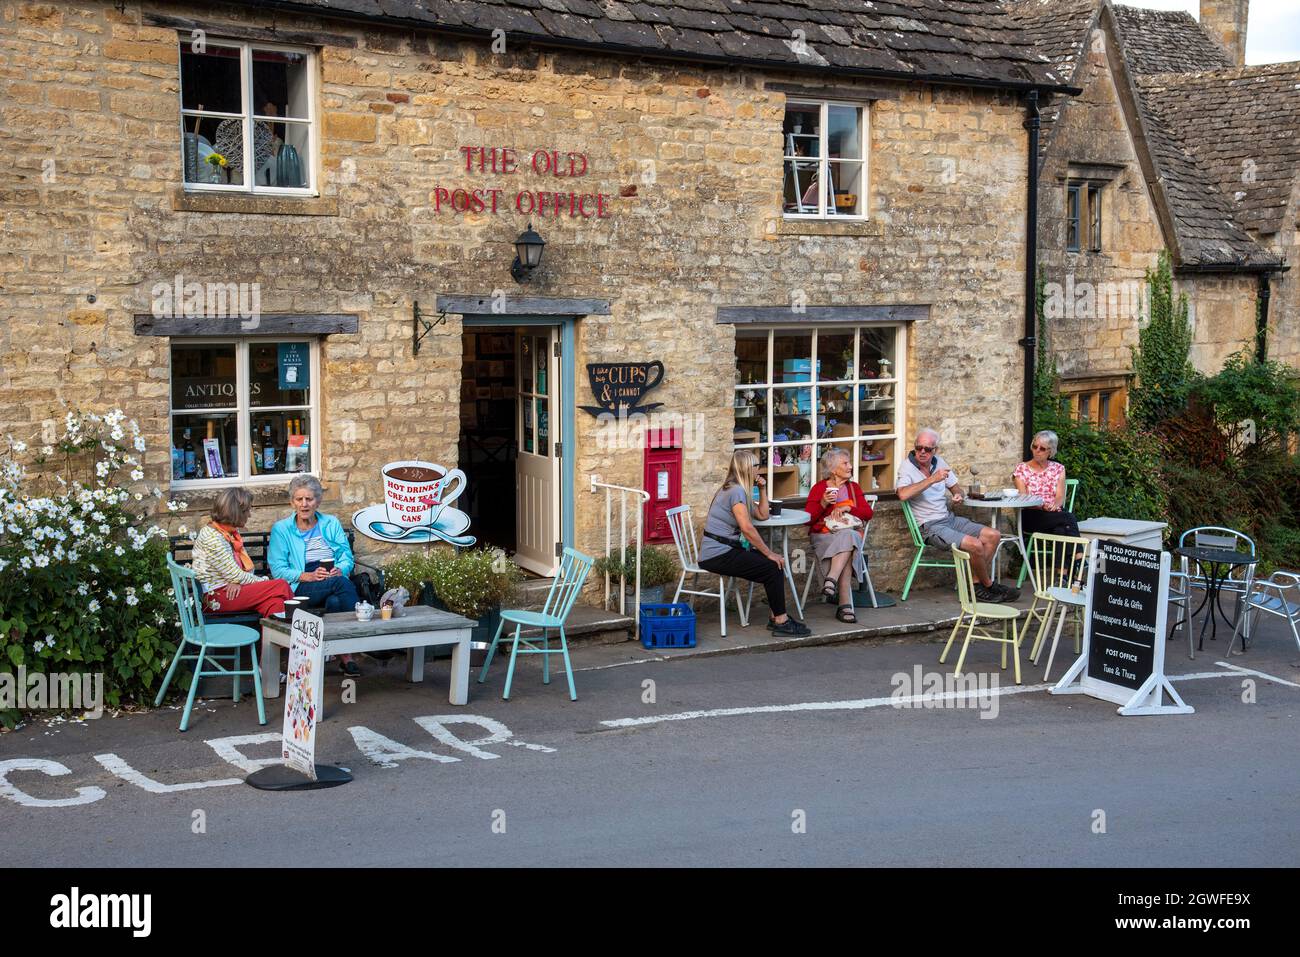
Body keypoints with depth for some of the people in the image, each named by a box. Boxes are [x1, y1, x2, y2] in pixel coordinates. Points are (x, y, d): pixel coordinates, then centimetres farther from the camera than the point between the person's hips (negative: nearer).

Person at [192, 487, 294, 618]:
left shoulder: (232, 533, 14)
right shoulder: (212, 538, -16)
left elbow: (246, 567, 11)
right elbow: (236, 576, -17)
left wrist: (237, 582, -12)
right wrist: (264, 581, -4)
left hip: (232, 589, 8)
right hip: (215, 596, -8)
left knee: (276, 602, -22)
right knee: (282, 586, -18)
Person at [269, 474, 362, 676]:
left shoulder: (331, 523, 18)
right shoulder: (281, 529, 10)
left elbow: (347, 557, 12)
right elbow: (278, 570, 0)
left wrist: (339, 570, -13)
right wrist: (308, 576, -16)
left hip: (335, 583, 3)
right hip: (301, 589, -3)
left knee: (335, 601, -37)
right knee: (343, 584, -35)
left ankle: (345, 656, -33)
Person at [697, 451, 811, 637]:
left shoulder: (739, 490, 18)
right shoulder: (736, 491, -14)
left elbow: (762, 515, 26)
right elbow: (747, 528, -22)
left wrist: (762, 489, 16)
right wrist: (769, 553, -18)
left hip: (726, 551, 10)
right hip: (718, 555, -10)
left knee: (773, 564, 6)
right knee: (773, 568, -14)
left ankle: (777, 617, 8)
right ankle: (780, 622, -7)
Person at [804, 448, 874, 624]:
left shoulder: (853, 487, 19)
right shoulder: (819, 488, 8)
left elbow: (868, 513, 8)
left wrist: (847, 508, -8)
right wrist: (823, 503, -14)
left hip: (851, 532, 2)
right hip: (823, 535, -2)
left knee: (846, 537, -37)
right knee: (845, 541, -37)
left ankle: (831, 580, -50)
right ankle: (845, 604, -45)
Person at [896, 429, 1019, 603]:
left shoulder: (938, 461, 10)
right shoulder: (907, 467, -11)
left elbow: (956, 488, 21)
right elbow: (903, 494, -32)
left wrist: (959, 495, -4)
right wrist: (932, 479, -31)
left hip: (949, 518, 8)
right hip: (930, 527, -8)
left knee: (993, 535, -3)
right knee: (975, 545, -24)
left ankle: (977, 584, 2)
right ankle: (988, 586, 0)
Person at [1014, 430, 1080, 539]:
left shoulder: (1058, 469, 16)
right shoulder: (1022, 469, 8)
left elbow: (1060, 496, 4)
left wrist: (1054, 505, -21)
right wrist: (1040, 506, -23)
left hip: (1054, 513, 2)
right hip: (1031, 516, -2)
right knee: (1068, 518, -33)